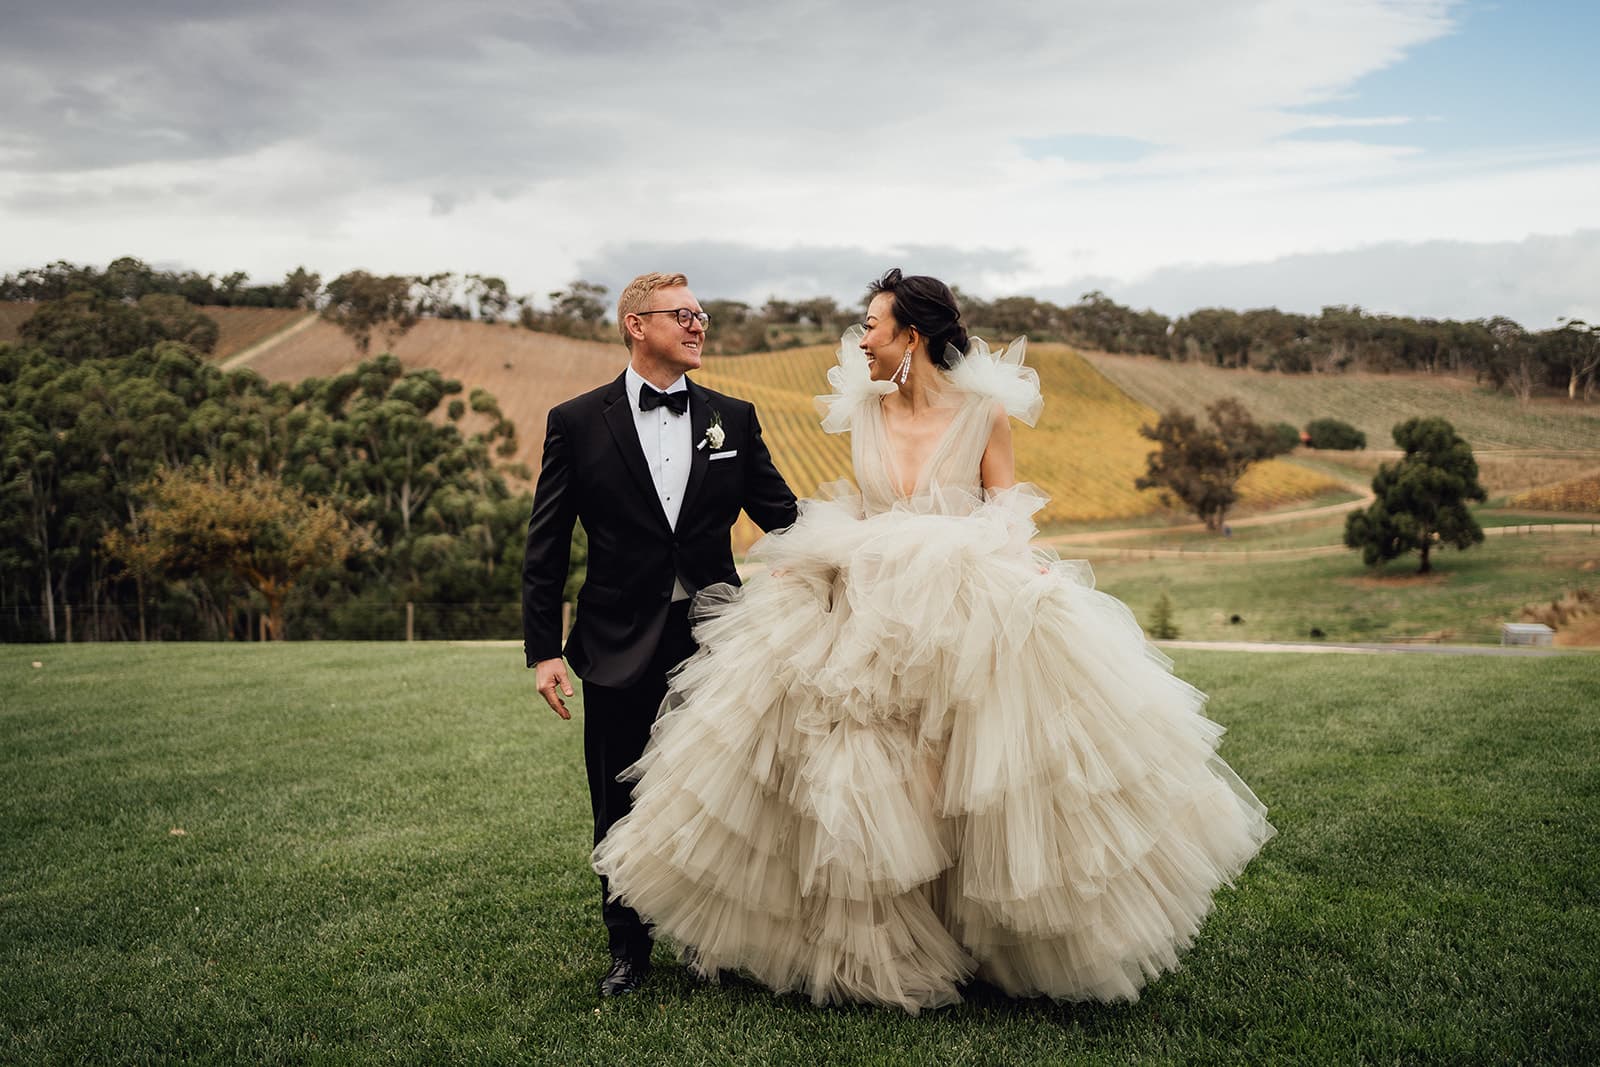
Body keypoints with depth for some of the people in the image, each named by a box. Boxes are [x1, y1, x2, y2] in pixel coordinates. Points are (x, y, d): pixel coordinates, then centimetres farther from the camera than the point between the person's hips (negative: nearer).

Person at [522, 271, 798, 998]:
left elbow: (782, 517, 6)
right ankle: (628, 948, 29)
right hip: (621, 646, -1)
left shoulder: (733, 419, 5)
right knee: (621, 808, 10)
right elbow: (546, 548, 0)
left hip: (713, 639, 2)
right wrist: (543, 649, -5)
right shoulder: (576, 422, -1)